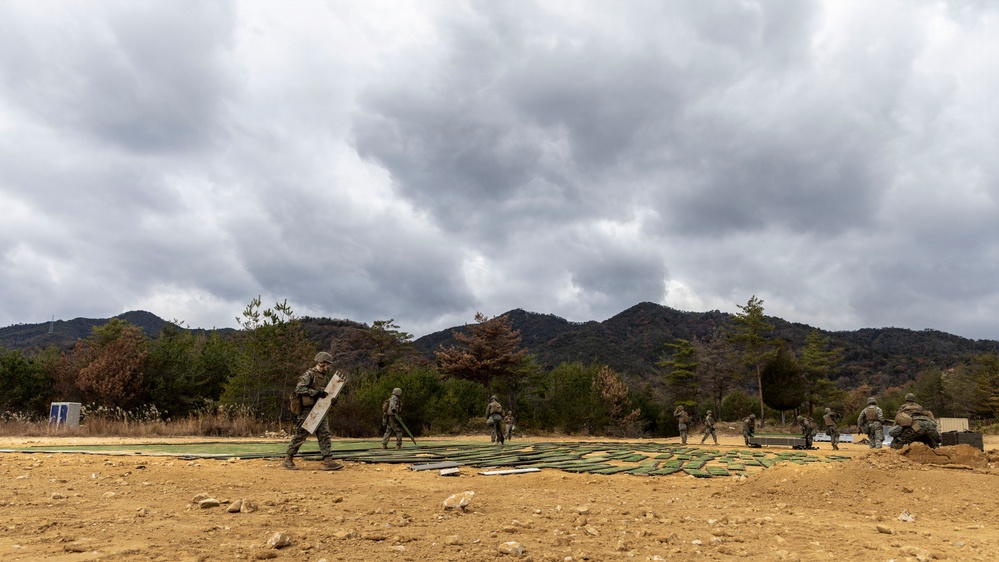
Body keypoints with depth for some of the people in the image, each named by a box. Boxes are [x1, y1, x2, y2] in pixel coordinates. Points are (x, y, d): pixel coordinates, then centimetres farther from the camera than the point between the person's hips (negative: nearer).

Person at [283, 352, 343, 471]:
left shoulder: (325, 378, 15)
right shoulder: (309, 374, -10)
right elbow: (299, 389, -21)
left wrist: (332, 400, 1)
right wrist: (316, 392, -26)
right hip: (307, 410, -7)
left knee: (325, 435, 0)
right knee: (300, 435, 1)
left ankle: (328, 461, -2)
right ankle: (288, 460, 15)